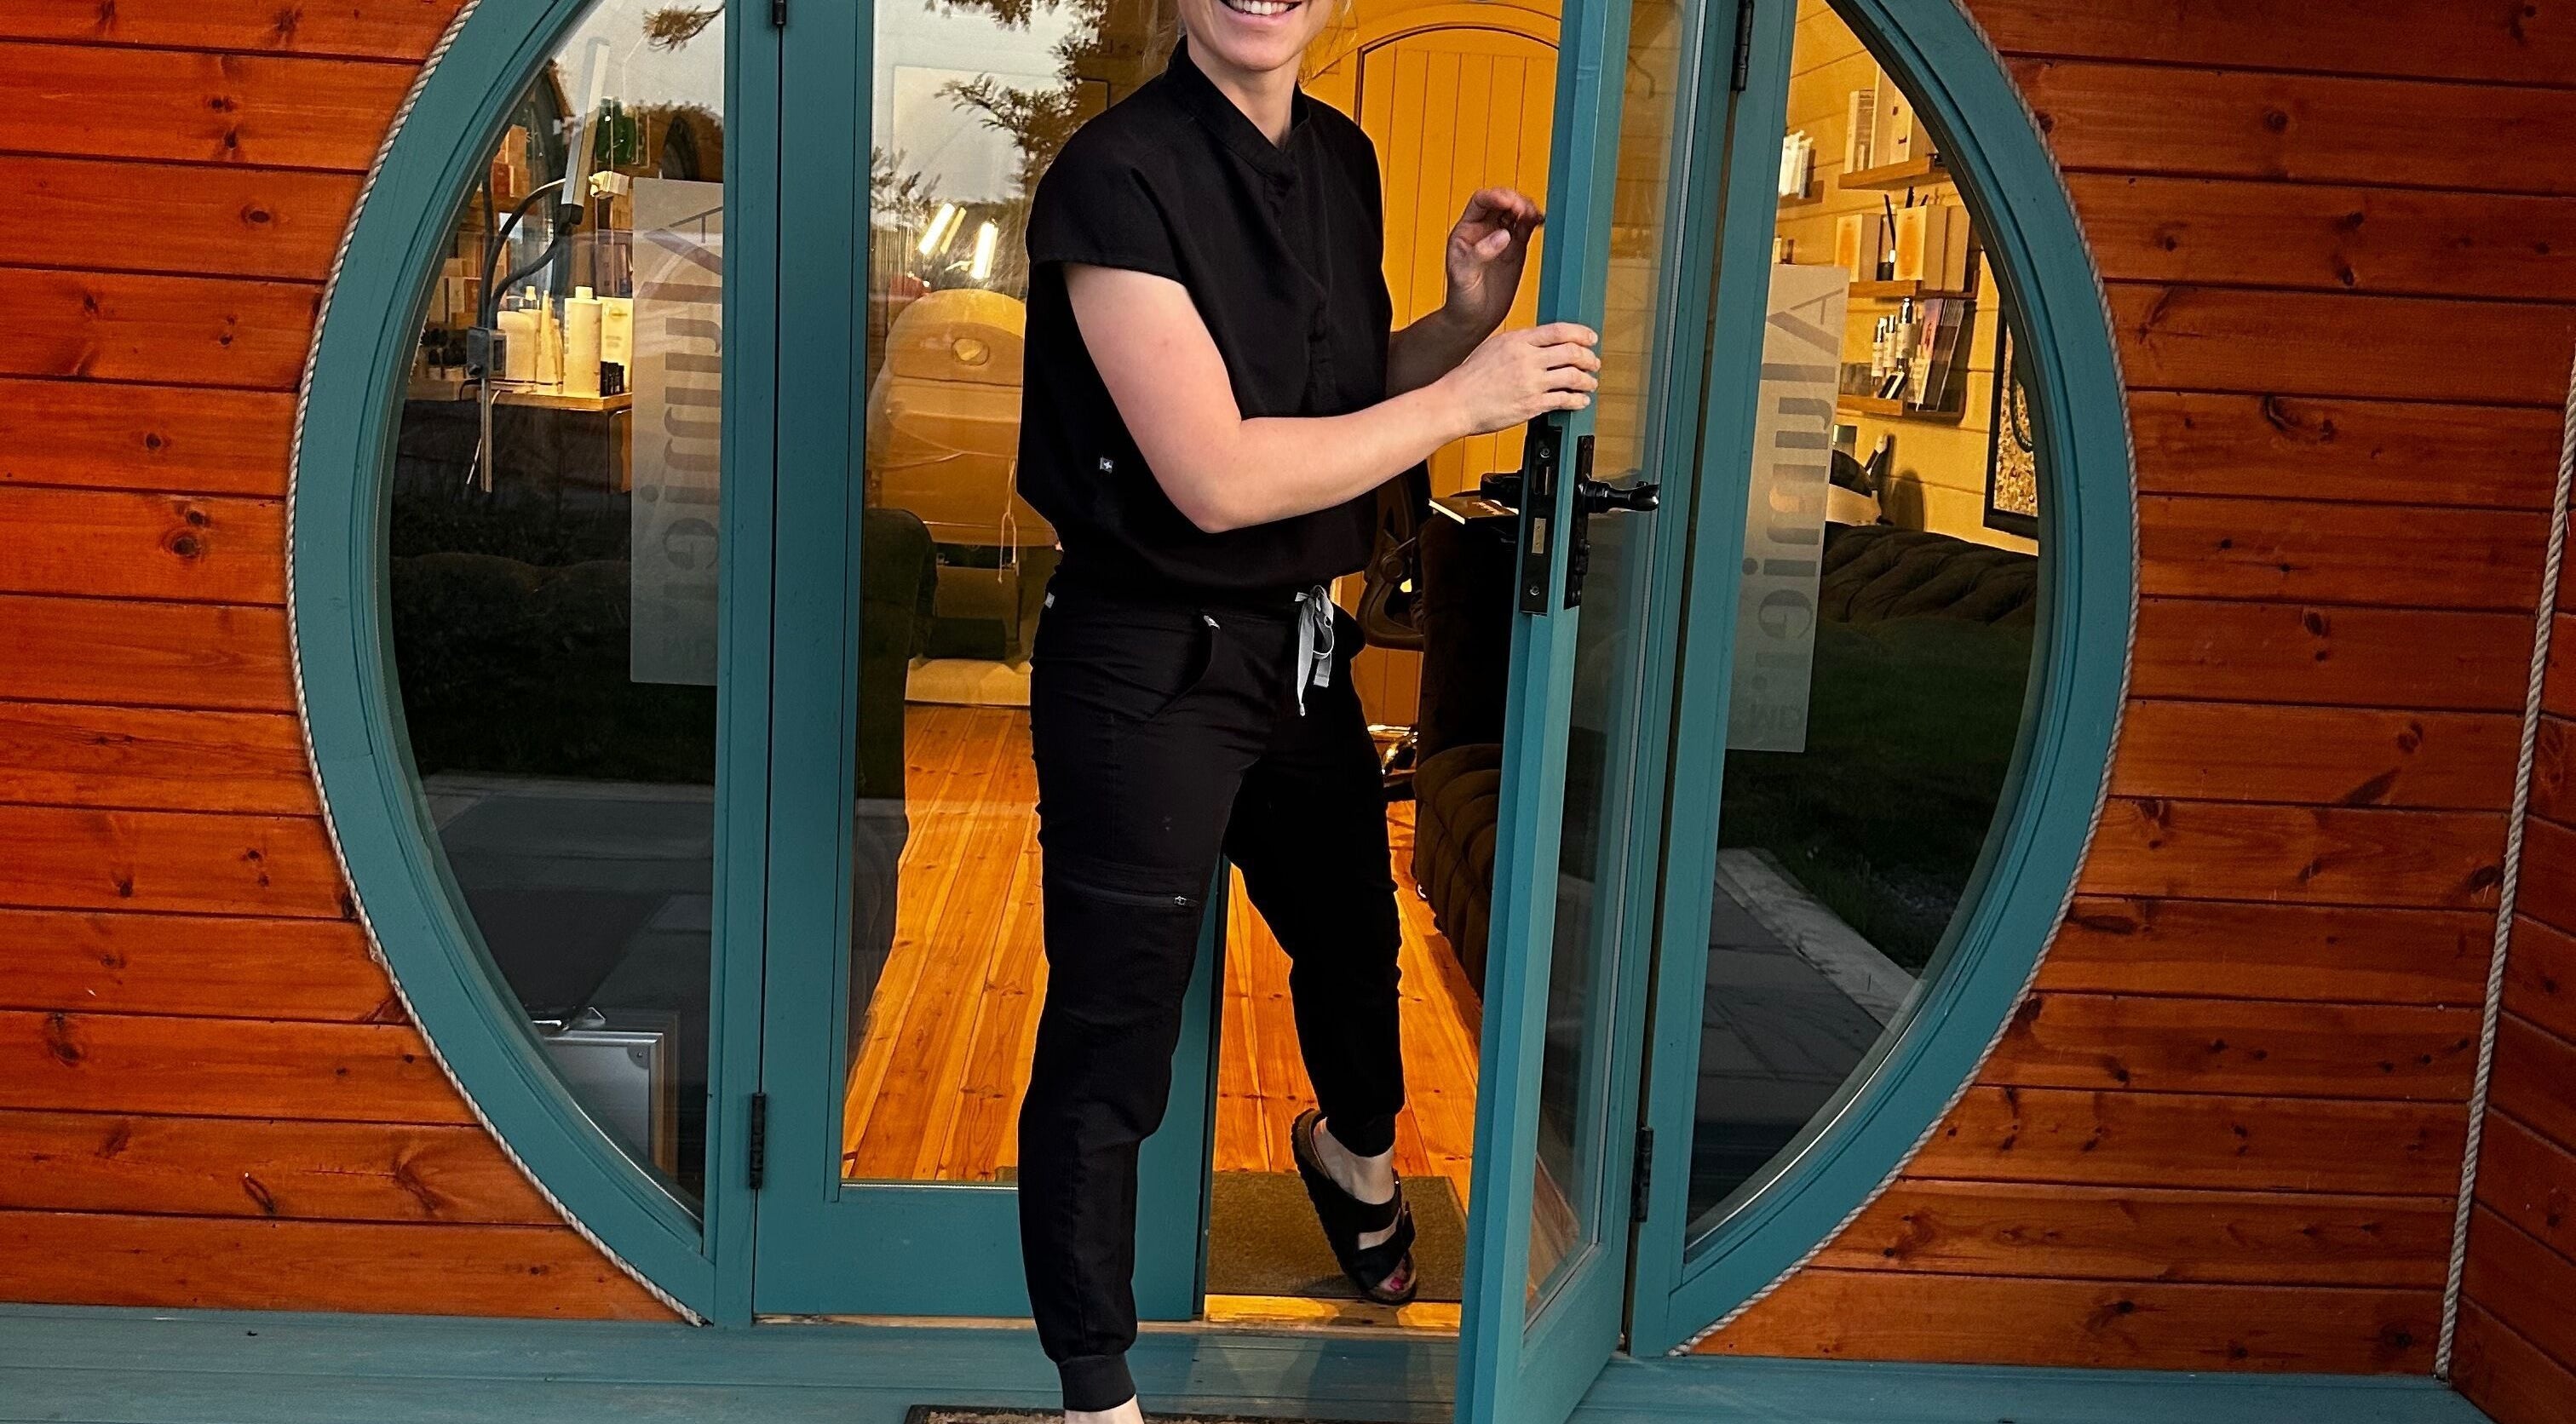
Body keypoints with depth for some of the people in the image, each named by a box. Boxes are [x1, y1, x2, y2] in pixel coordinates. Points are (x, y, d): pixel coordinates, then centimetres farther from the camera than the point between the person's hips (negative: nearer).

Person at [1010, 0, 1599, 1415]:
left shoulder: (1343, 158, 3)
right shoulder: (1118, 174, -20)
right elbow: (1217, 476, -24)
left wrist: (1467, 315, -3)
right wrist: (1467, 397, -19)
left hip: (1300, 646, 8)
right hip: (1148, 668, -8)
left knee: (1354, 929, 28)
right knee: (1110, 1042, 2)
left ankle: (1354, 1145, 61)